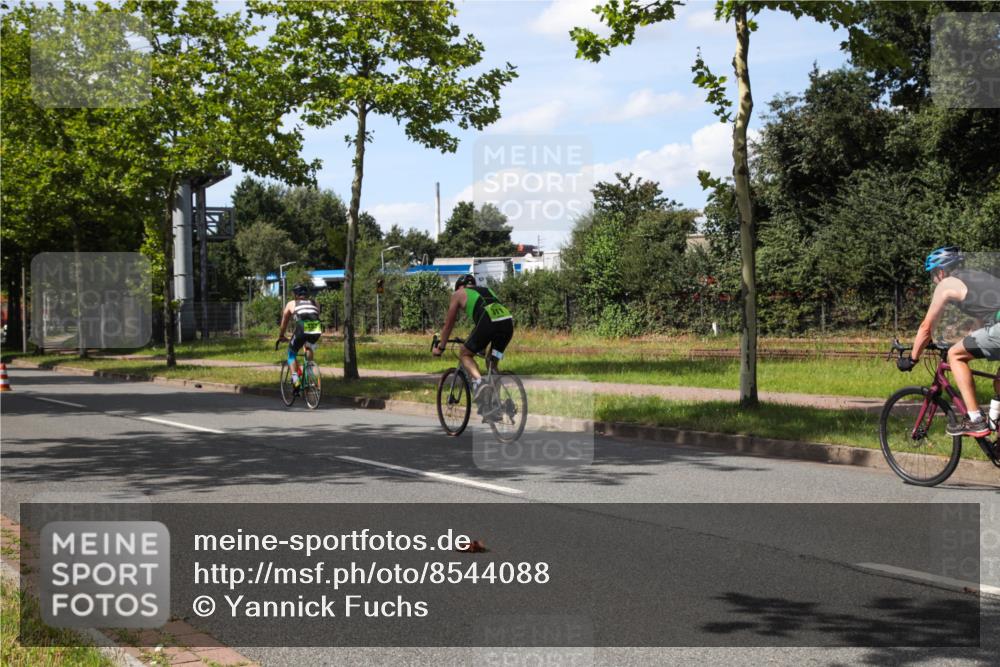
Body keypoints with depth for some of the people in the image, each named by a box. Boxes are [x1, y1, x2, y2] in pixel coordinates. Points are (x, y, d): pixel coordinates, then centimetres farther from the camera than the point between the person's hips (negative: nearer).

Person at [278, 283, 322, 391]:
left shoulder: (291, 304, 27)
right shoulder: (315, 303, 32)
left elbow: (284, 322, 37)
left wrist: (281, 336, 52)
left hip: (302, 329, -3)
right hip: (317, 329, 3)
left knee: (291, 354, 17)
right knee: (309, 348, 34)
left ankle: (295, 379, -2)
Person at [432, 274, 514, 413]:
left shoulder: (459, 294, 24)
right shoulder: (487, 290, 38)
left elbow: (448, 324, 28)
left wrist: (440, 347, 39)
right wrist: (477, 344, 58)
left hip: (489, 322, -5)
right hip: (508, 321, 5)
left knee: (465, 354, 14)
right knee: (492, 364, 21)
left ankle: (478, 382, -12)